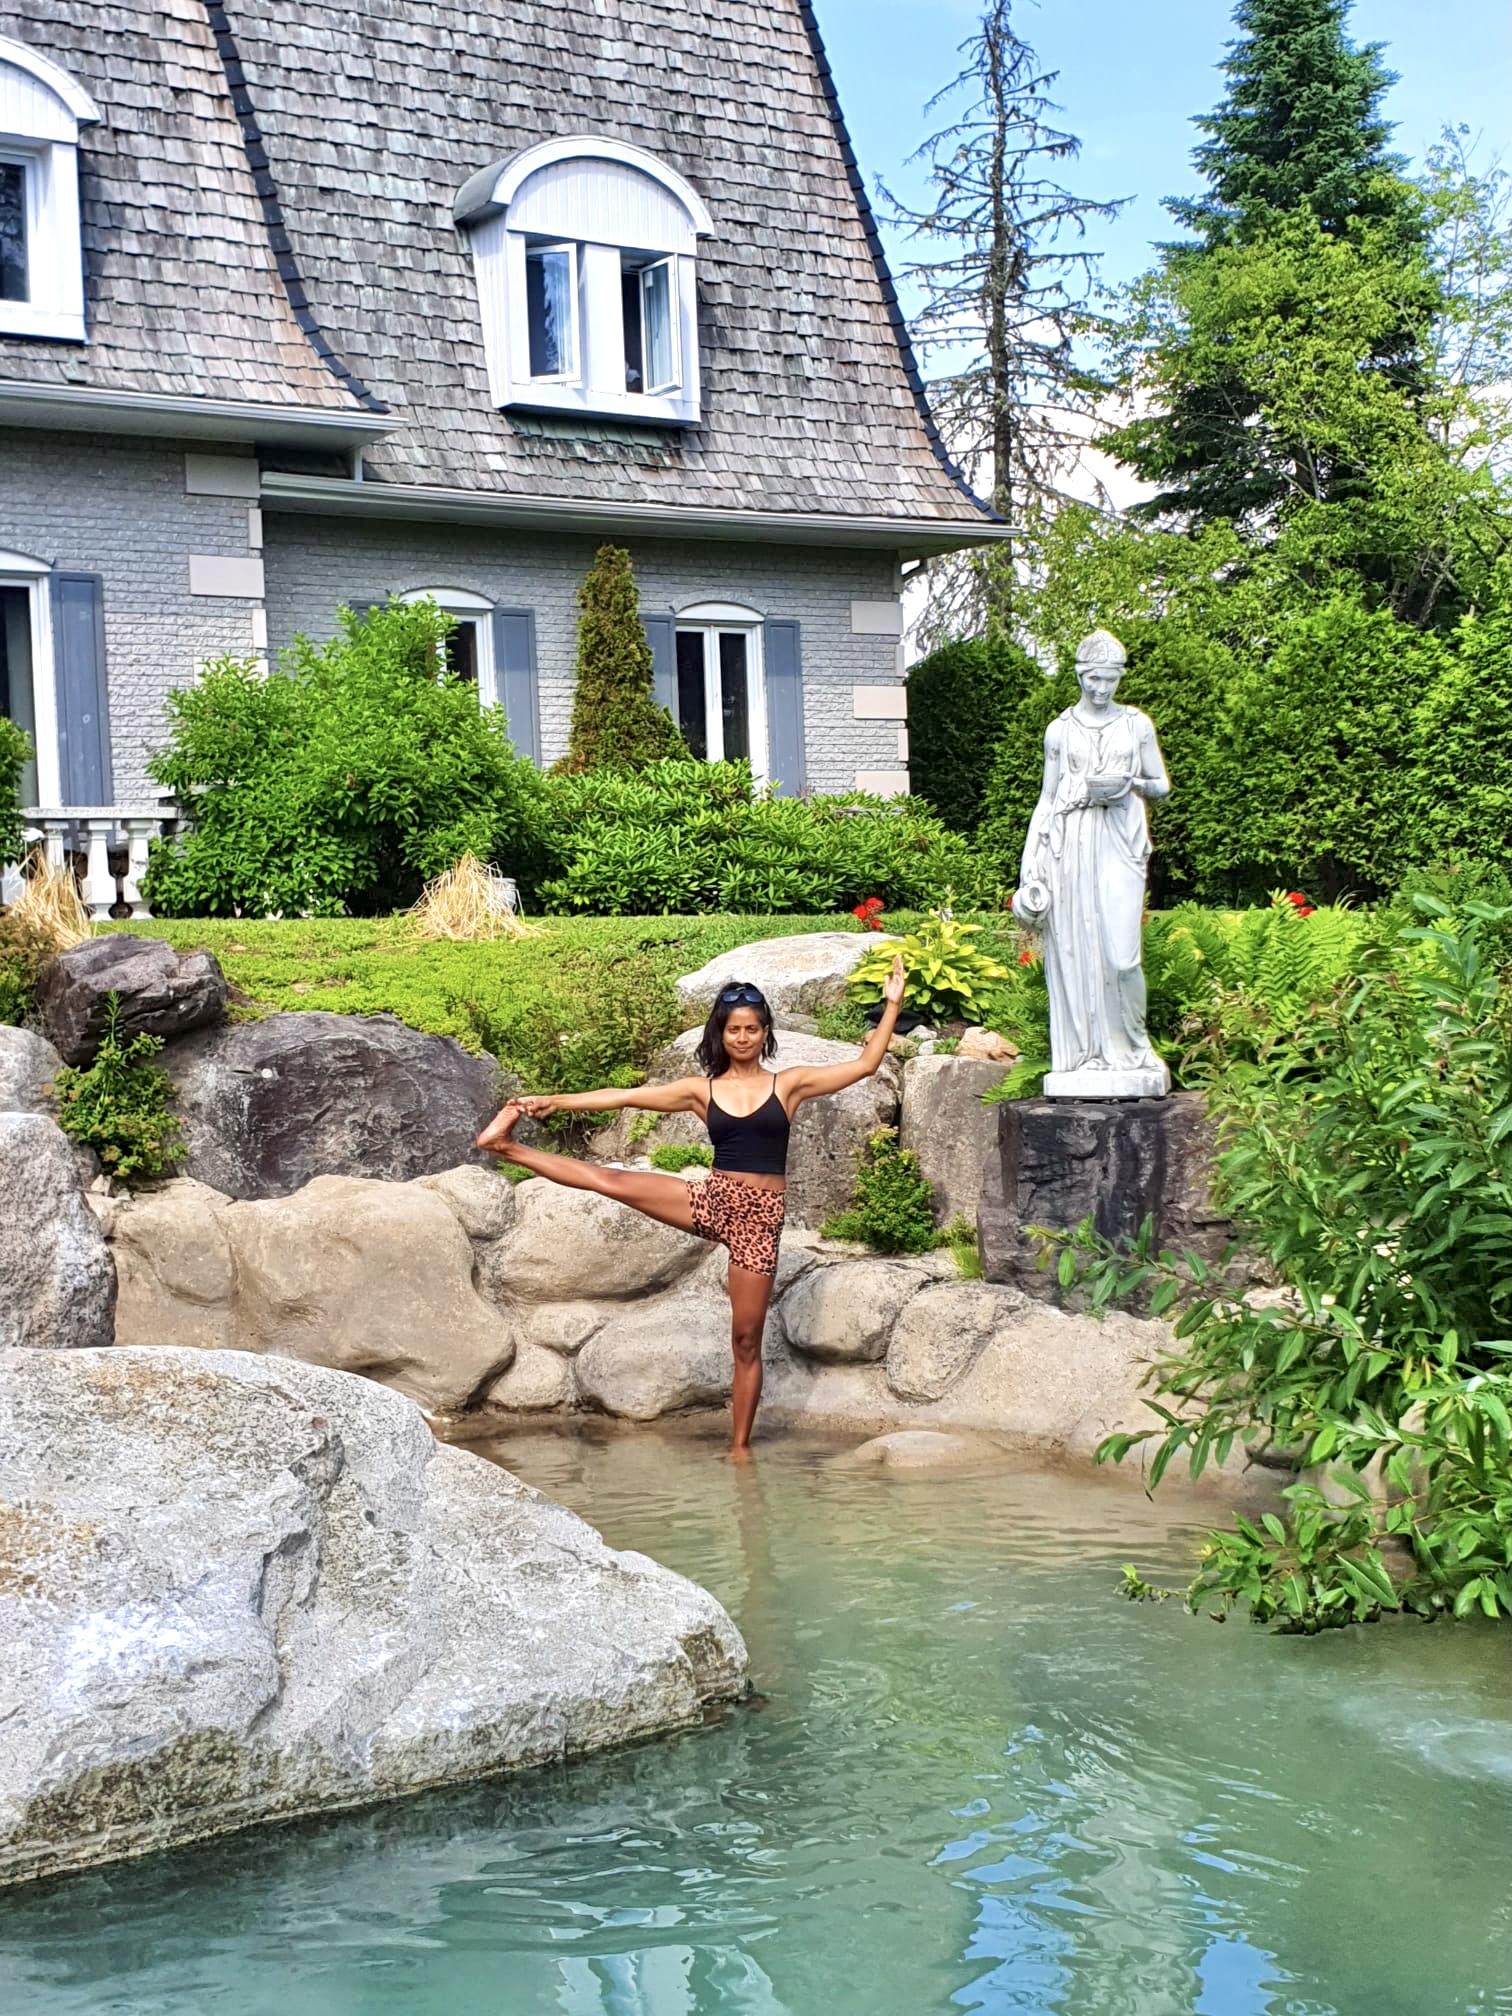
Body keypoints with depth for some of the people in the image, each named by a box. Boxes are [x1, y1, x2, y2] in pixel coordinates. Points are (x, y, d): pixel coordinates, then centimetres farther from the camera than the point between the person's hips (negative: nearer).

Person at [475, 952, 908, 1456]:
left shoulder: (788, 1083, 3)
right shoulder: (701, 1090, 7)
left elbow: (864, 1065, 0)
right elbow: (624, 1096, 4)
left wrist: (891, 1004, -6)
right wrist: (555, 1100, 0)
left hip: (760, 1214, -1)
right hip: (711, 1201, 1)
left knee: (746, 1339, 1)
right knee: (612, 1181, -13)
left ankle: (740, 1446, 9)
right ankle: (509, 1148, -4)